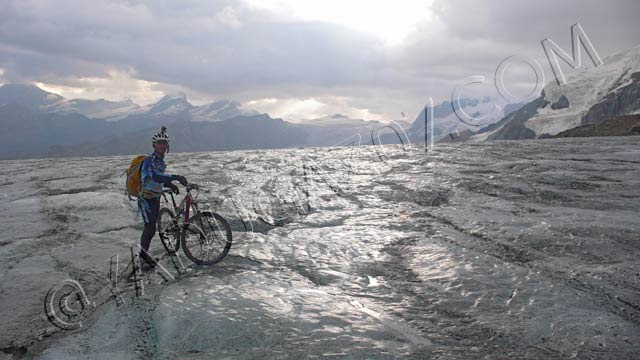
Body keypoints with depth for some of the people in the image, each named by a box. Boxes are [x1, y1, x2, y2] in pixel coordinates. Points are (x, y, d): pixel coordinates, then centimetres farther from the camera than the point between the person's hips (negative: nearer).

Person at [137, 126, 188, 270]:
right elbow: (155, 175, -40)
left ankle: (144, 254, 28)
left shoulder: (160, 160, 12)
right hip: (146, 199, -9)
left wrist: (170, 185, 11)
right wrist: (175, 177, -47)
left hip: (155, 198, 9)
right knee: (150, 228, -7)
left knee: (151, 228, 16)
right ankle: (143, 254, 6)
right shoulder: (150, 160, -19)